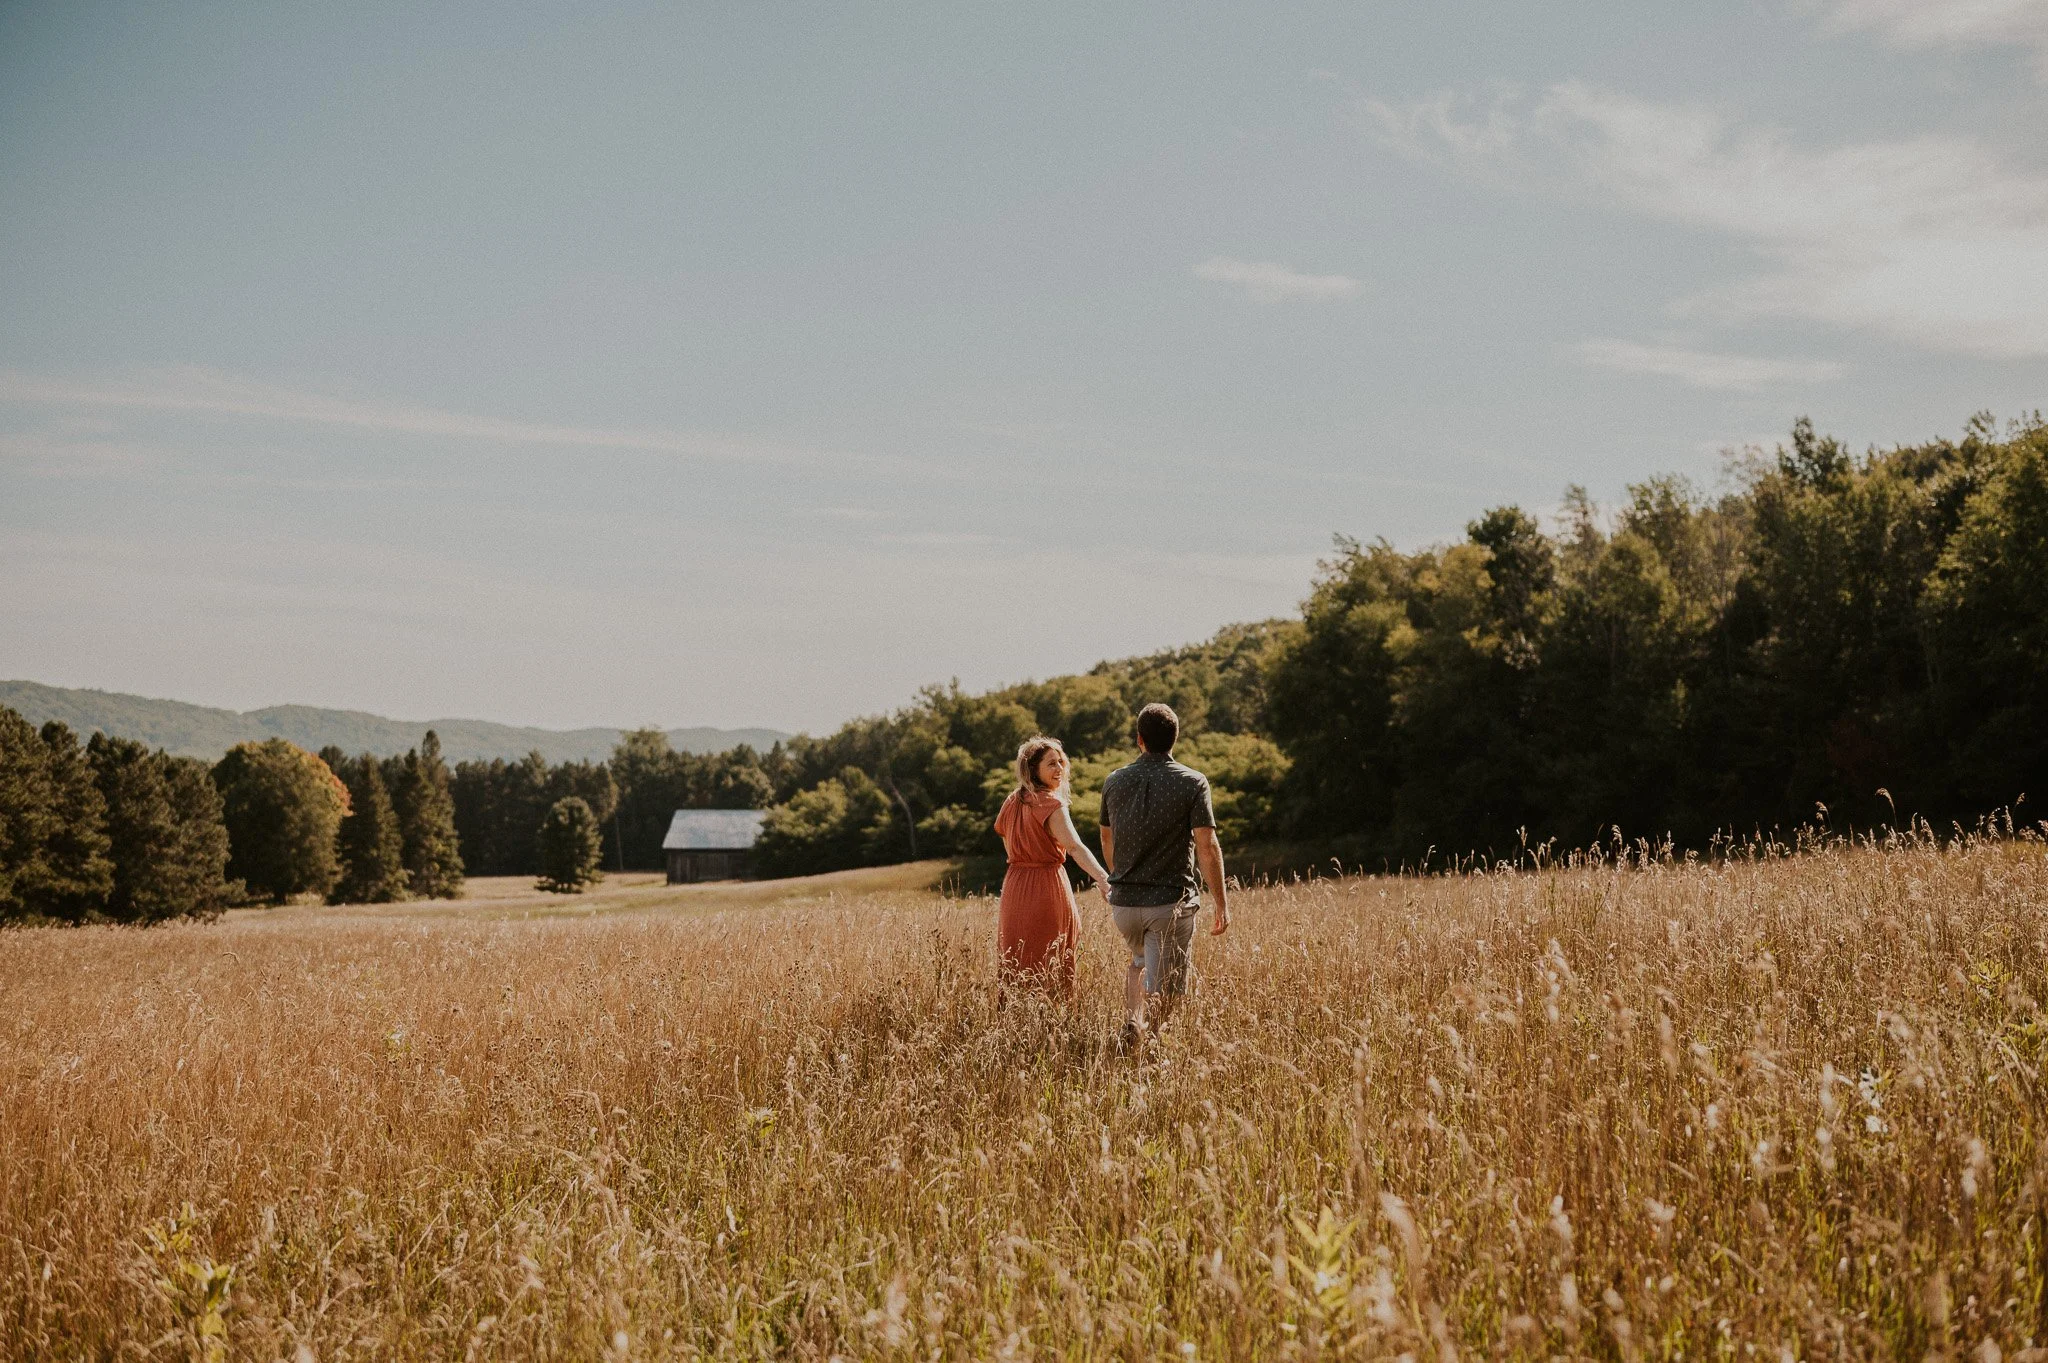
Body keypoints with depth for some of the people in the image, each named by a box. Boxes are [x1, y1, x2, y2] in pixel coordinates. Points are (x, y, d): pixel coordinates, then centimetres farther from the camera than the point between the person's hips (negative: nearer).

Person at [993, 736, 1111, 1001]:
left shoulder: (1012, 802, 9)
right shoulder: (1051, 805, -13)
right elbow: (1074, 847, -27)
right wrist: (1102, 878, -37)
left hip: (1014, 887, 7)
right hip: (1048, 887, -7)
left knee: (1016, 965, 9)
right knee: (1051, 969, -1)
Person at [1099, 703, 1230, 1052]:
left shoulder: (1114, 781, 5)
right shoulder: (1192, 783, -7)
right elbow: (1207, 847, -13)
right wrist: (1222, 903, -8)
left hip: (1124, 901, 4)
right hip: (1171, 902, -4)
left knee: (1140, 962, 28)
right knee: (1162, 988, 3)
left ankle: (1132, 1022, 8)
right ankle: (1140, 1048, -10)